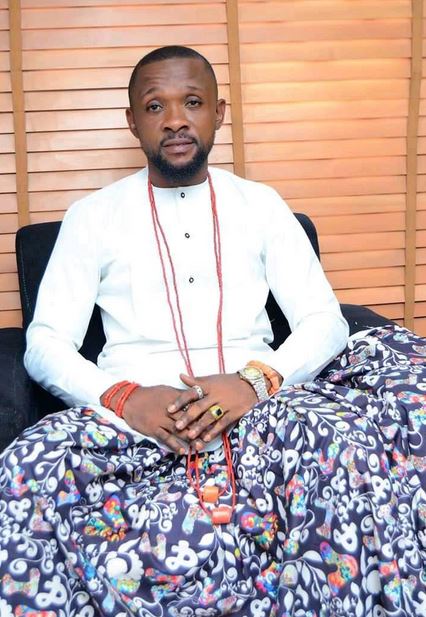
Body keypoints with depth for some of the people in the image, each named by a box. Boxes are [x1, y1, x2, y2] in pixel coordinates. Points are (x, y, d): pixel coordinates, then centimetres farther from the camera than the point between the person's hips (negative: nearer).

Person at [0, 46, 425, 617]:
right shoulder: (93, 216, 13)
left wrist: (255, 381, -14)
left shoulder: (261, 204, 16)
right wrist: (125, 397, -15)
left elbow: (325, 320, 7)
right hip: (136, 417, 0)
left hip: (257, 407, 1)